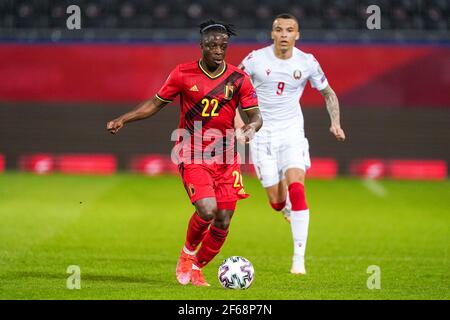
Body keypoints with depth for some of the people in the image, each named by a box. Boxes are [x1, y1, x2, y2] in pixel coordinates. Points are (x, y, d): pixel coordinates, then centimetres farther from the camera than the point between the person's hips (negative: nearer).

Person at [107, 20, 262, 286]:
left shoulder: (239, 79, -1)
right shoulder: (183, 74, -3)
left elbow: (256, 115, 0)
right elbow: (155, 104, 7)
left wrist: (252, 127, -24)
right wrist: (123, 120, -2)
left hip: (226, 156, 3)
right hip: (192, 154, -3)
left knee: (223, 221, 0)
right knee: (207, 210, -22)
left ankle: (196, 268, 24)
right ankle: (187, 253, 8)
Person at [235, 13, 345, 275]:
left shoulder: (307, 62, -3)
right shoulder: (255, 60, -7)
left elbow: (328, 93, 12)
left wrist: (336, 123, -3)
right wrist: (238, 122, -9)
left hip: (292, 133, 0)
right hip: (262, 135, 0)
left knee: (296, 189, -21)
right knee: (277, 202, -2)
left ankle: (299, 258, -17)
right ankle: (287, 207, 40)